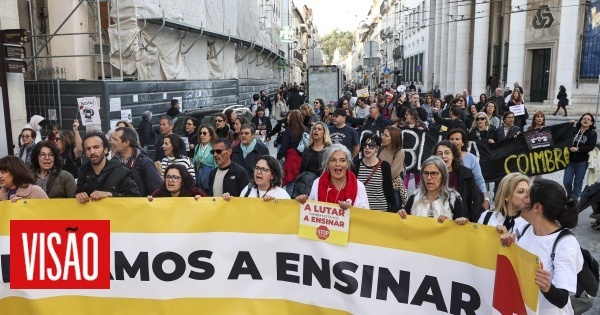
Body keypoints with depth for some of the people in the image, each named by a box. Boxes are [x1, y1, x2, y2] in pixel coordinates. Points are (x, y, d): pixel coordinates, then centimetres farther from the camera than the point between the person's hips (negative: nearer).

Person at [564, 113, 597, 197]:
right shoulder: (573, 130, 3)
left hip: (582, 162, -1)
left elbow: (591, 146, -11)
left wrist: (578, 149, -20)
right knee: (566, 181, 0)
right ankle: (570, 196, 27)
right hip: (570, 160, 1)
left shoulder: (593, 133, 0)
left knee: (578, 183, 5)